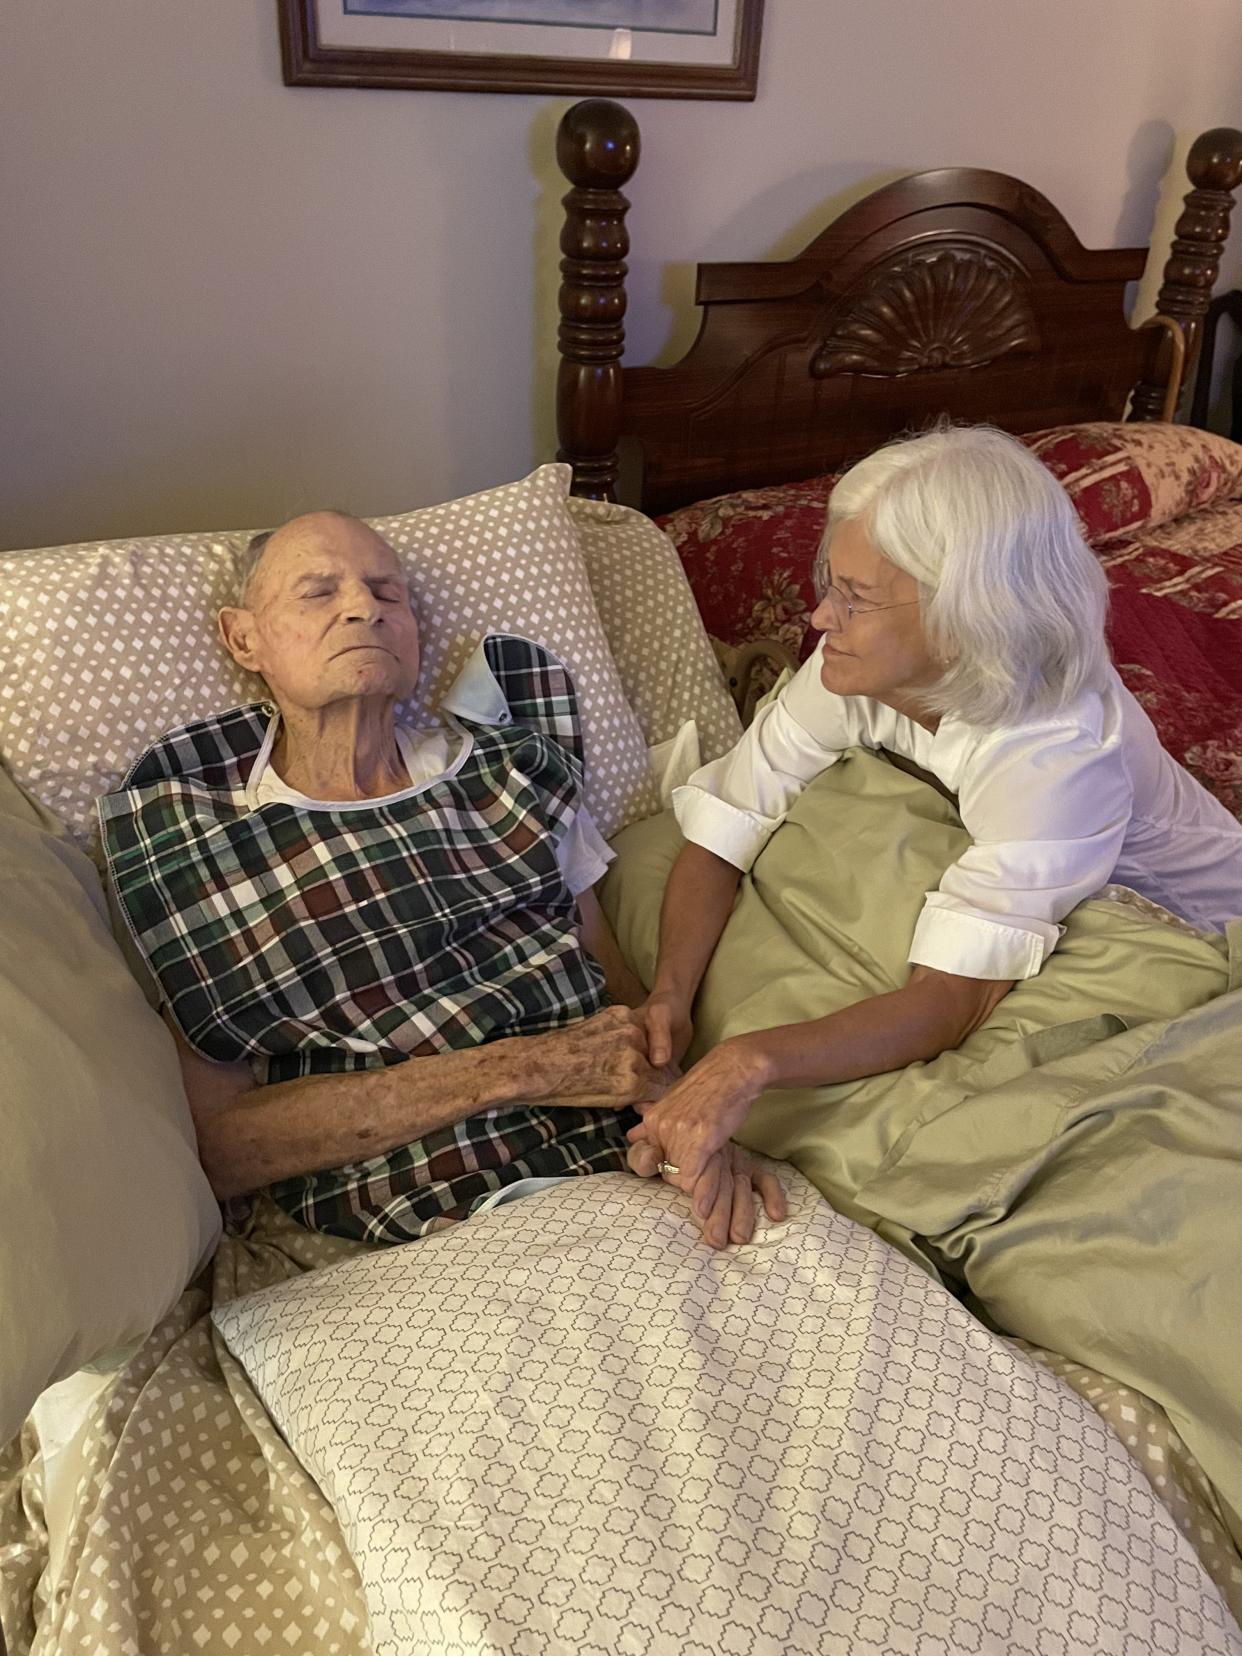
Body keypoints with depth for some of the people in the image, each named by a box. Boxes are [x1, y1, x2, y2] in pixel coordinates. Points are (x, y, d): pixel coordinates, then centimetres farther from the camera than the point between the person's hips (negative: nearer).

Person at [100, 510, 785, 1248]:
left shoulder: (512, 770, 12)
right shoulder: (179, 835, 2)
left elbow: (621, 987, 11)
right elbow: (218, 1146, -7)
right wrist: (516, 1071, -14)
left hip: (625, 1160, 4)